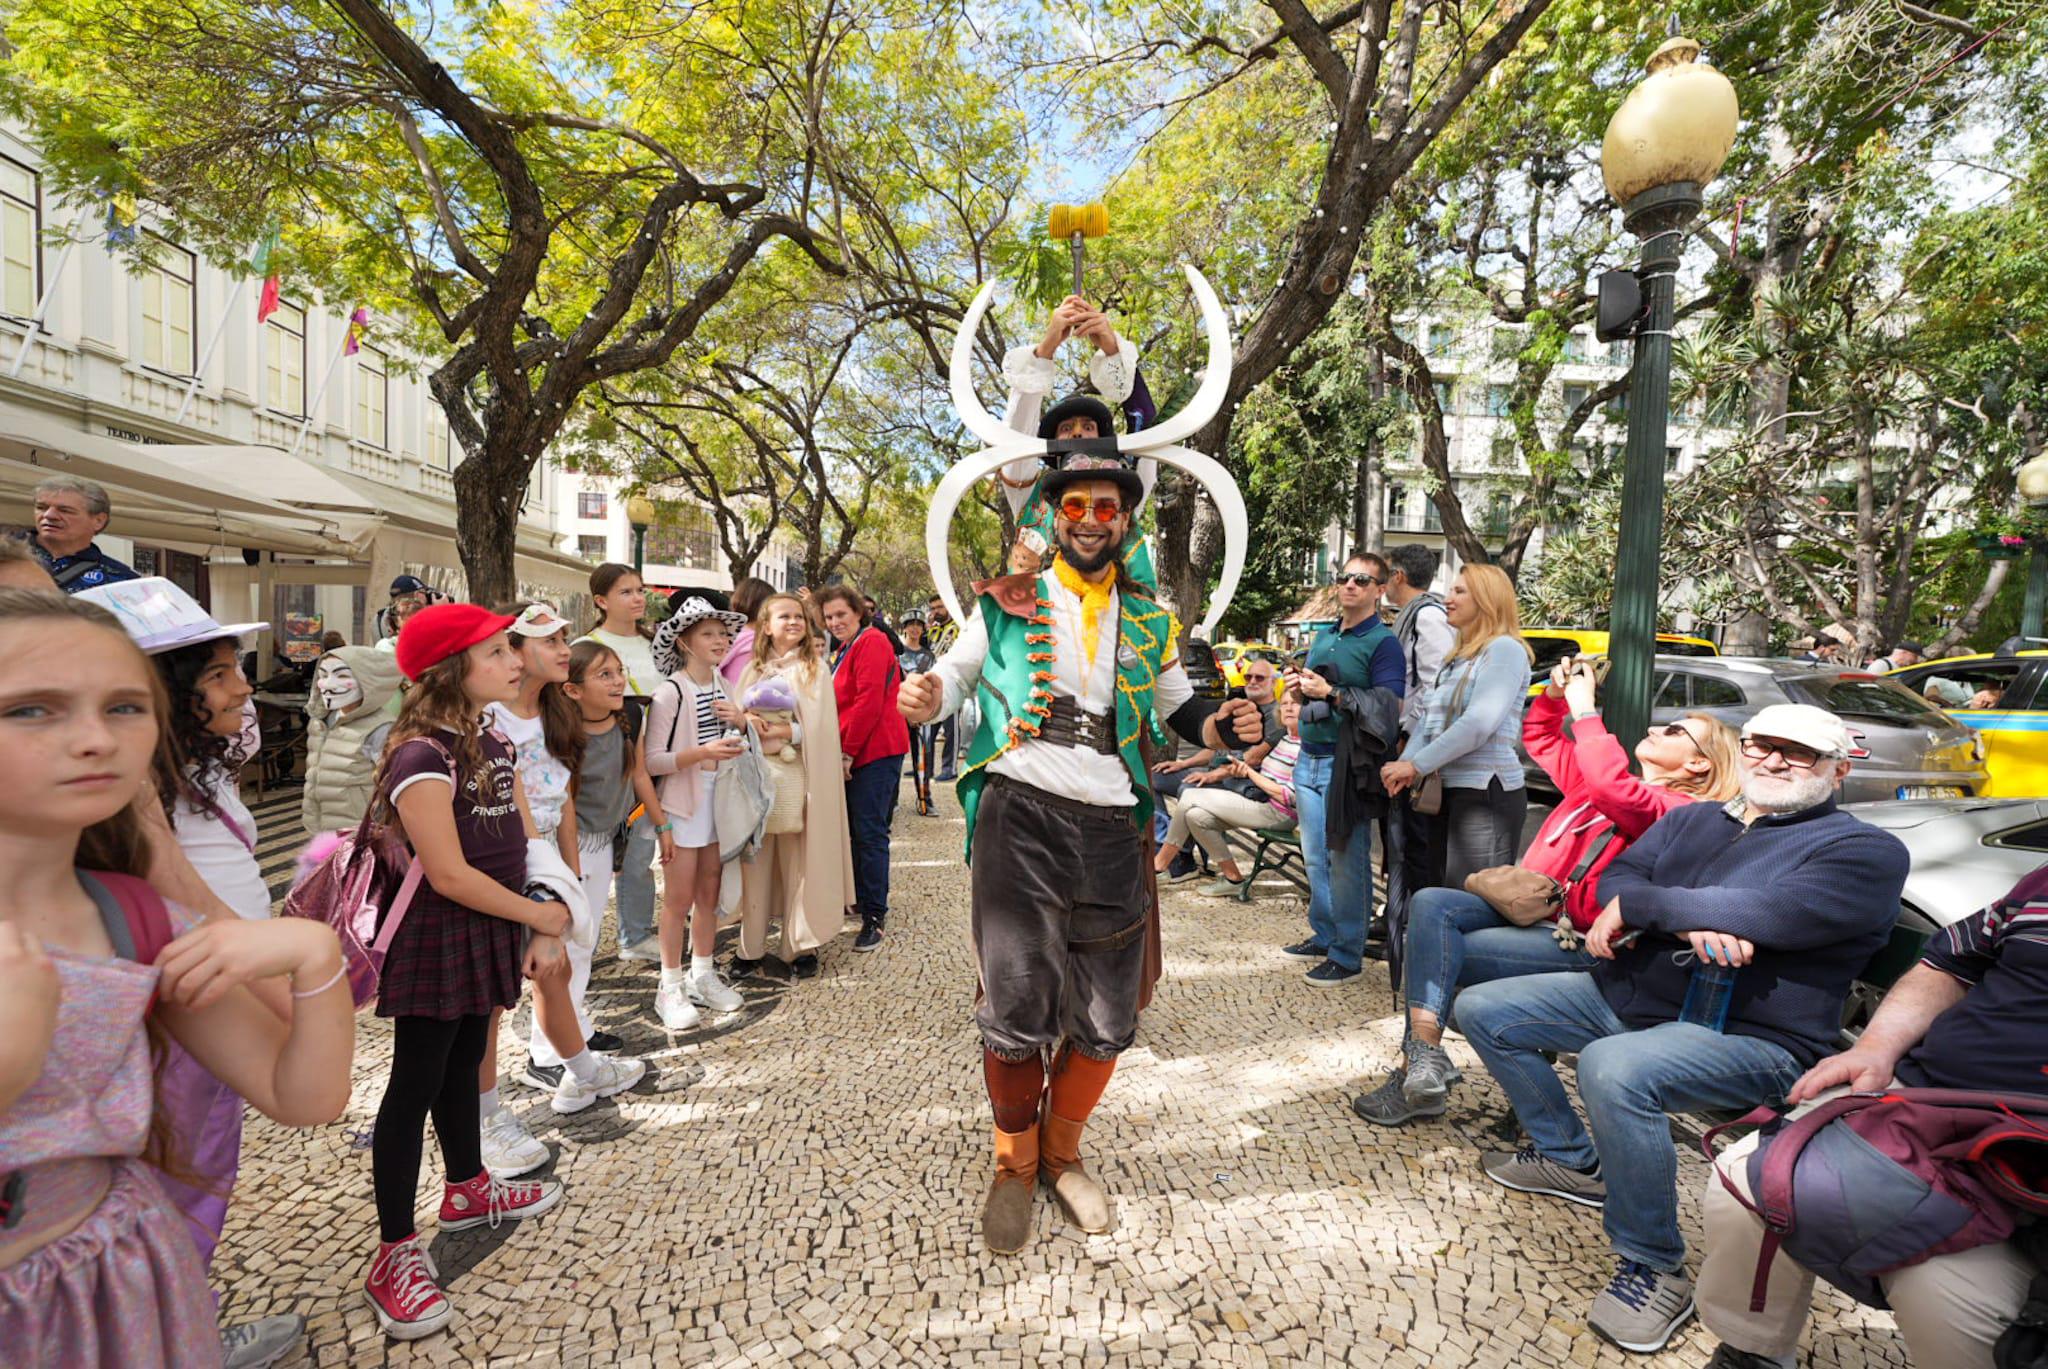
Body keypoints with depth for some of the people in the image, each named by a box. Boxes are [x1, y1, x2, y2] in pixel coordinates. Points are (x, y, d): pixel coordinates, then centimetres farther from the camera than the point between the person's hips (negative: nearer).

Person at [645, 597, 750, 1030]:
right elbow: (652, 760, -16)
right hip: (682, 803, -6)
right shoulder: (670, 692, -13)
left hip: (720, 800, 6)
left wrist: (740, 721, -2)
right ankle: (670, 988, 15)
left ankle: (702, 976, 27)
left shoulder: (723, 686, 7)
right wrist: (701, 753, -28)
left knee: (709, 895, 14)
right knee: (679, 899, 2)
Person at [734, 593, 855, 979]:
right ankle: (750, 944, 17)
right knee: (756, 860, 5)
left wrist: (789, 732, -21)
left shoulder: (815, 668, 4)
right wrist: (750, 724, -14)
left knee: (800, 859, 1)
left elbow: (821, 726, -5)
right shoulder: (753, 670, 11)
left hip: (799, 775, -2)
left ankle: (802, 945, 12)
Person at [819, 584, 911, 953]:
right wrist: (841, 751, 10)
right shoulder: (845, 649, 21)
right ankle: (861, 898, 27)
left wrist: (846, 751, -16)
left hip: (875, 753, -10)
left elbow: (868, 702, -19)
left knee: (869, 833, -8)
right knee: (856, 829, 15)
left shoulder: (871, 643, -11)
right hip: (852, 754, 10)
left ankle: (874, 916, -1)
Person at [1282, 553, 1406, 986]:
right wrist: (1298, 688, 3)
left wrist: (1330, 692, -21)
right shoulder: (1322, 637, 17)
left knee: (1346, 861, -1)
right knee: (1315, 857, 13)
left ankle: (1347, 955, 9)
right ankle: (1323, 935, 27)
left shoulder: (1382, 642, -6)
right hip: (1309, 759, 7)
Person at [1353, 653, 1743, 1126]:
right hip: (1526, 906, 8)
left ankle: (1421, 1066, -16)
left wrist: (1584, 709, -20)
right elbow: (1540, 738, 31)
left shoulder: (1678, 809, -6)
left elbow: (1613, 791, -28)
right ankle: (1421, 1061, -25)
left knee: (1444, 954, -26)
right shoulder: (1596, 780, 19)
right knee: (1429, 905, -20)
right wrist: (1555, 693, 12)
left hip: (1577, 942, -8)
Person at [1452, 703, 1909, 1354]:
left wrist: (1639, 905, -14)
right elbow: (1616, 880, 3)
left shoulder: (1866, 851, -3)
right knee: (1482, 1009, 4)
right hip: (1624, 995, 8)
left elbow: (1776, 913, -22)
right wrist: (1689, 924, -19)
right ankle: (1570, 1159, 19)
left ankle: (1653, 1267, -15)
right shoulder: (1690, 819, 16)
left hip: (1749, 1035, -7)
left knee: (1614, 1070, -38)